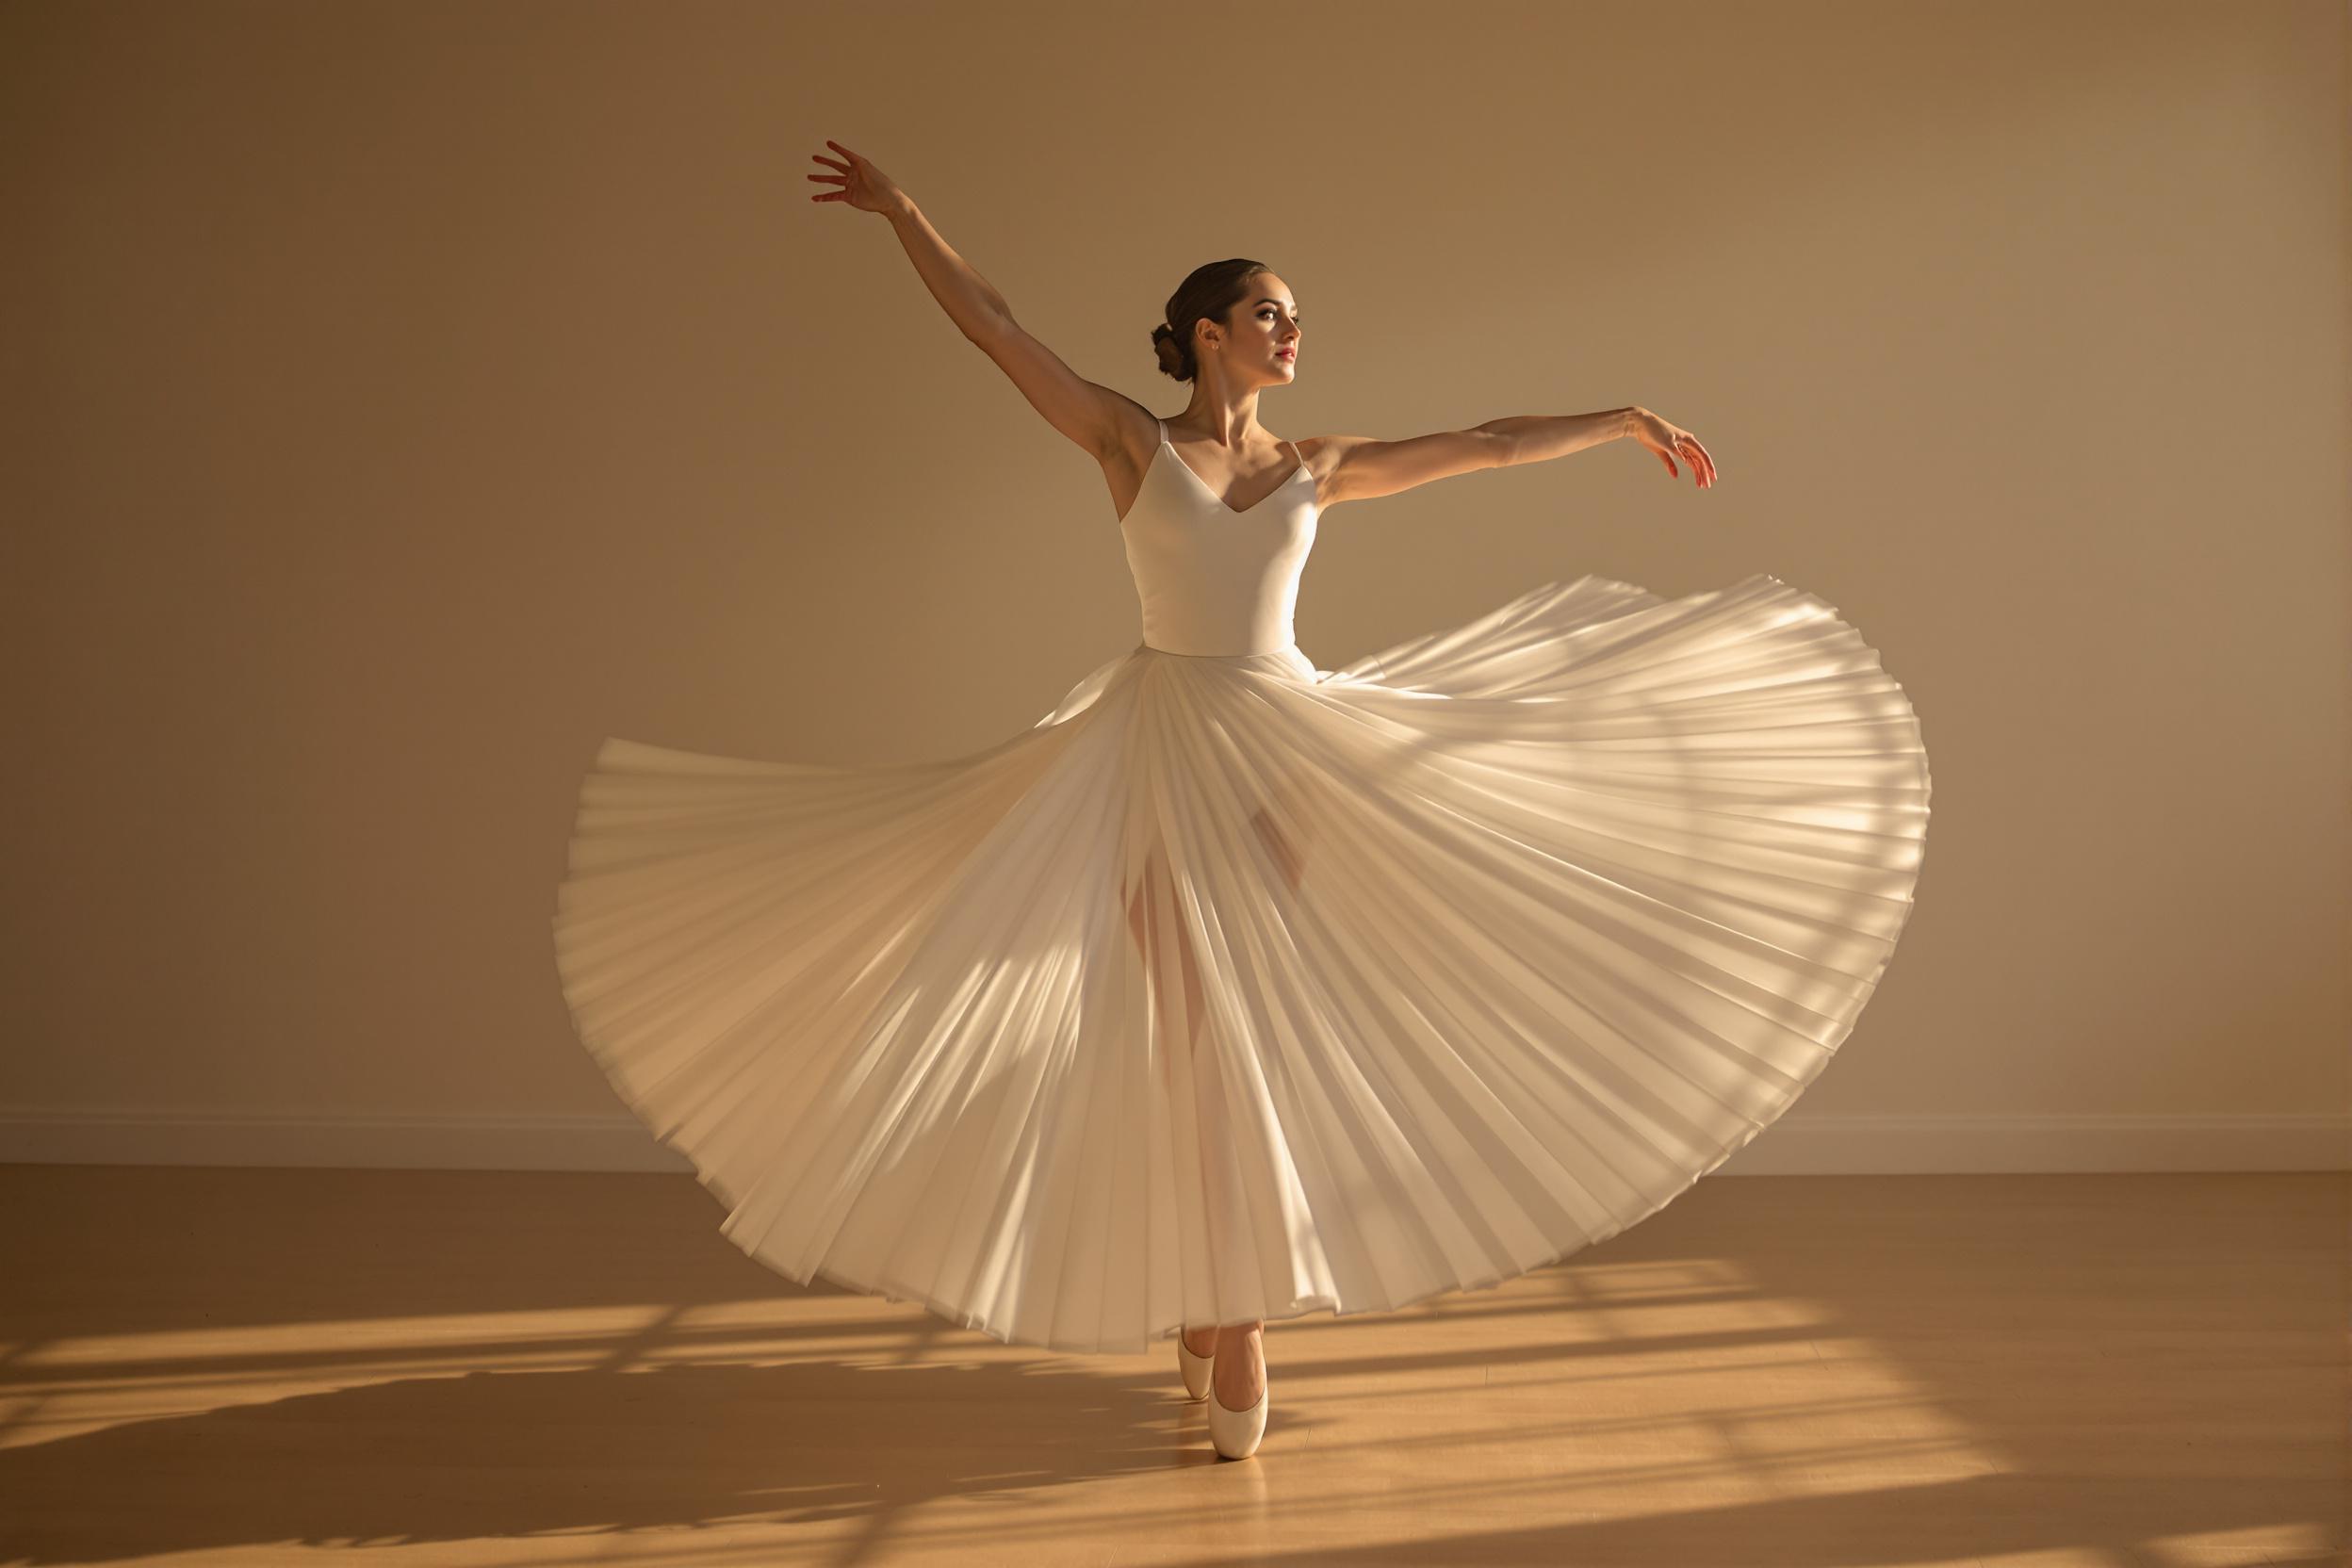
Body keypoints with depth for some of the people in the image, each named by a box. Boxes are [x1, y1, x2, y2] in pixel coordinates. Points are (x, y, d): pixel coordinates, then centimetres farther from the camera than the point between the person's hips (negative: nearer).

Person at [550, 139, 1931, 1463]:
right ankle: (1213, 1320, 11)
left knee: (1258, 1031, 4)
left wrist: (1627, 419, 15)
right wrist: (904, 212, -1)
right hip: (1163, 752, -3)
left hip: (1289, 750, 3)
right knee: (1198, 1034, -1)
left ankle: (1232, 1309, 17)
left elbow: (1486, 444, 14)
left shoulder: (1318, 469, 10)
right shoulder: (1131, 442, 1)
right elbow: (997, 329, -1)